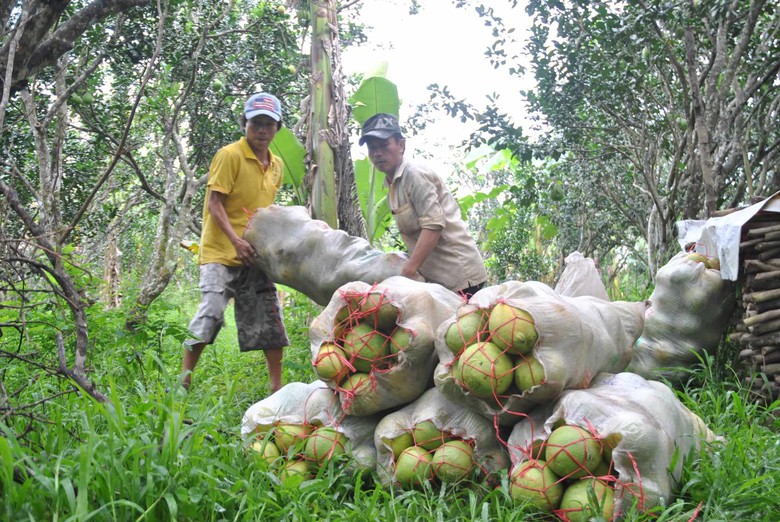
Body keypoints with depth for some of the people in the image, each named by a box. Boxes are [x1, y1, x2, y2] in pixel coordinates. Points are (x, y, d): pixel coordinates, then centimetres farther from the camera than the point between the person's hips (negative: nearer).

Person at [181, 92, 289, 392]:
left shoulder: (277, 165, 12)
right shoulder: (230, 155, -9)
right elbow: (214, 203, -14)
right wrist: (236, 240, -24)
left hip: (255, 255, 6)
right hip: (221, 252, -6)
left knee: (269, 317, 5)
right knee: (211, 314, -12)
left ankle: (277, 386, 13)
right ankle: (184, 379, 2)